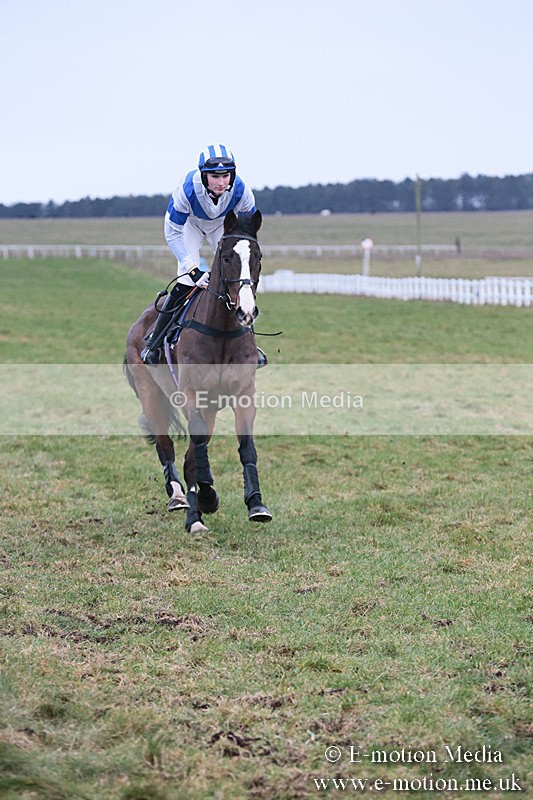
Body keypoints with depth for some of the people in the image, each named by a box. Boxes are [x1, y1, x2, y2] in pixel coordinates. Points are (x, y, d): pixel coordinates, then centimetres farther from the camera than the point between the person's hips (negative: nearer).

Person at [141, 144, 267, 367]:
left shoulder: (241, 191, -33)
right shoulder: (187, 190, -39)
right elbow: (173, 233, -28)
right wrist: (194, 270, -36)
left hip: (223, 225, 2)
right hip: (191, 224, -2)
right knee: (186, 282, -16)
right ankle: (153, 341, -2)